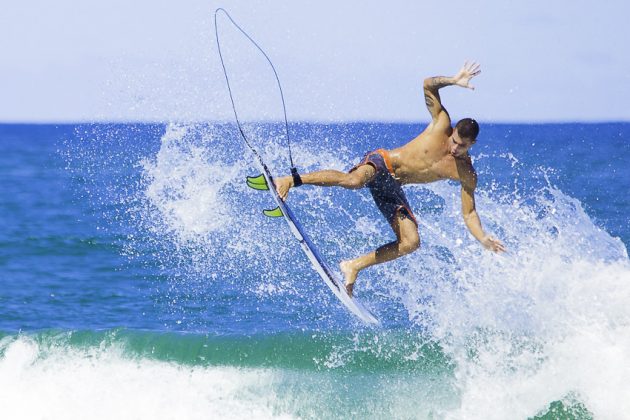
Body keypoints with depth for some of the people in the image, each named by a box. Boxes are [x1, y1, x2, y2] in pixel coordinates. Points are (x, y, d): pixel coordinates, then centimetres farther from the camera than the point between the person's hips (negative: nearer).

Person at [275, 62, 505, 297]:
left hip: (392, 189, 5)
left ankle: (354, 266, 2)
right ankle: (291, 180, -36)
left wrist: (483, 238, -17)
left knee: (411, 242, -11)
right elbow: (428, 85, -8)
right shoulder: (442, 124, -9)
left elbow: (468, 213, -1)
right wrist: (453, 81, -23)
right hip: (381, 162, -5)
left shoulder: (466, 174, -3)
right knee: (354, 181, -40)